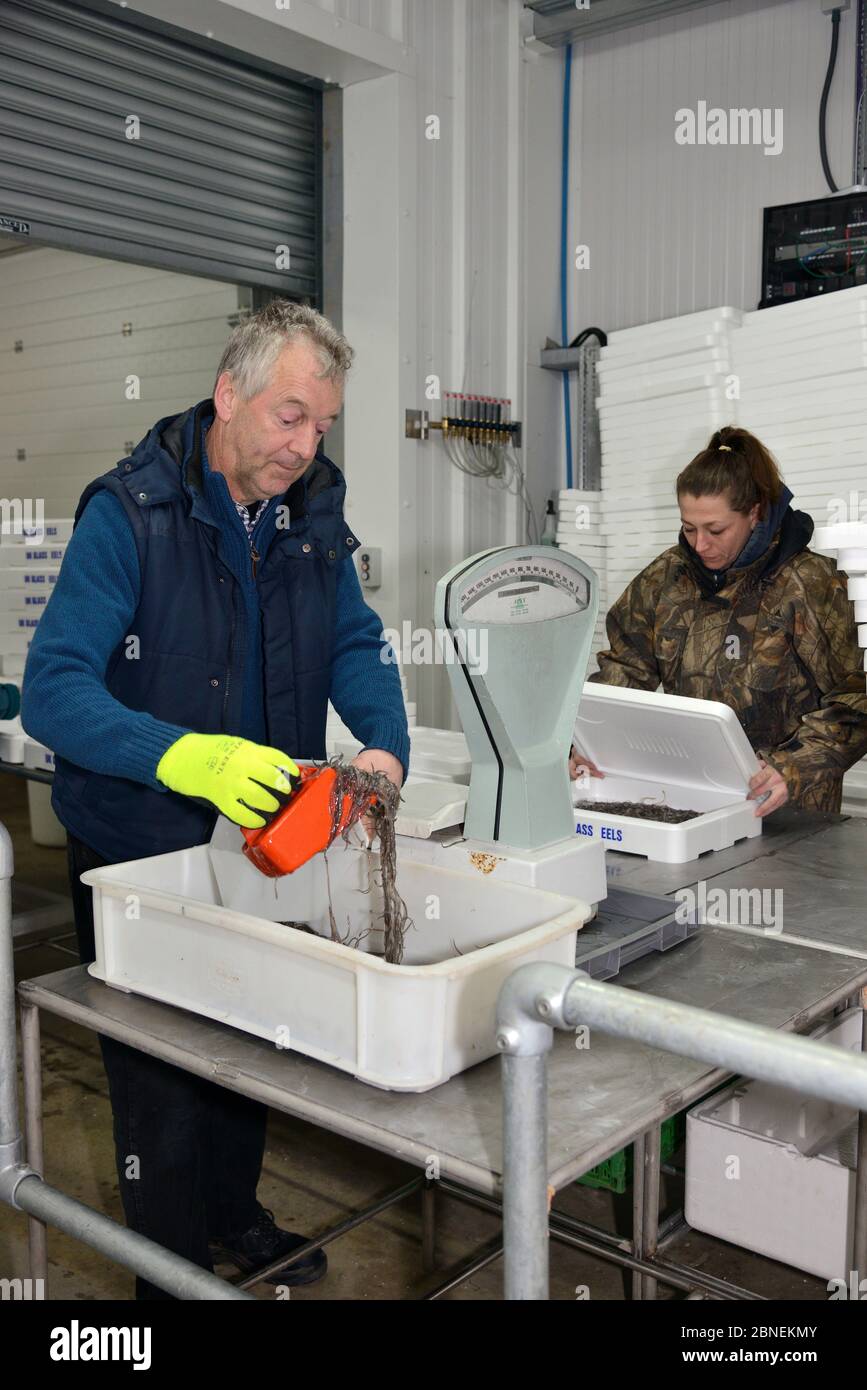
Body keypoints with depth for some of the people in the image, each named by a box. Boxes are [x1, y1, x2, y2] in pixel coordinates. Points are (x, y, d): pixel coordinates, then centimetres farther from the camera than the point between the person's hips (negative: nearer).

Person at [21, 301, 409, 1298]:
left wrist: (384, 746, -17)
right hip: (141, 854, -5)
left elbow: (354, 644, 3)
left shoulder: (313, 507, -2)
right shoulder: (129, 511, -21)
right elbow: (52, 691, -27)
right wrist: (186, 757, -43)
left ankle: (233, 1214, 48)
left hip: (263, 839, 6)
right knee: (163, 1085, 7)